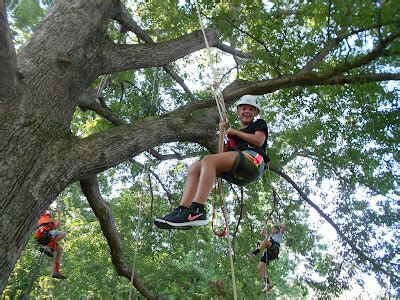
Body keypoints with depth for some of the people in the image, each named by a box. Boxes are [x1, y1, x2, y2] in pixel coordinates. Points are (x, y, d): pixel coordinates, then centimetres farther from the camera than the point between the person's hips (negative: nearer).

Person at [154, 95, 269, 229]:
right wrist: (226, 132, 17)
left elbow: (259, 141, 1)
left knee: (209, 159, -29)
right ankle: (182, 210, -26)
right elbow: (224, 153, 24)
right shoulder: (235, 132, 37)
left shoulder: (259, 124, 24)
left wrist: (235, 132, 7)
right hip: (237, 174, 6)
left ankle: (197, 211, -42)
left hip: (254, 160, -6)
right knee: (195, 167, -12)